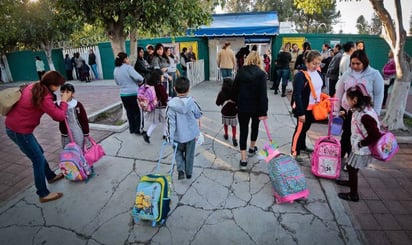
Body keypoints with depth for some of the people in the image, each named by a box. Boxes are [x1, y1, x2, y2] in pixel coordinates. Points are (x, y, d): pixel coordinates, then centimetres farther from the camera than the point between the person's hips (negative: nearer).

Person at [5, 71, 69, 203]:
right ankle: (43, 194, 13)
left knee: (38, 153, 23)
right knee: (38, 160, 1)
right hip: (19, 131, -9)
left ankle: (51, 176, 43)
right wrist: (64, 101, -9)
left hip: (14, 126, 9)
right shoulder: (44, 97, -26)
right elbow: (60, 116, -23)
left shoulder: (34, 87, 2)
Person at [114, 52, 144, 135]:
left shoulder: (115, 70, 8)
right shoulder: (128, 67, -14)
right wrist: (140, 81, -5)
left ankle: (132, 129, 24)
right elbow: (139, 77, -25)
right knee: (138, 111, 7)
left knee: (129, 112, 16)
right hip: (133, 93, -6)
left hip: (123, 94, 6)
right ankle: (139, 130, 10)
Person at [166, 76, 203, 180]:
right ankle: (189, 173, 31)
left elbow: (170, 123, -15)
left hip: (178, 136, -1)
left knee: (178, 153, 22)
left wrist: (170, 137, -9)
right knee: (189, 154, 18)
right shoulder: (192, 102, -14)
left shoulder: (171, 104, -16)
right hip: (191, 134, 1)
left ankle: (180, 170, 6)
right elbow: (199, 115, 1)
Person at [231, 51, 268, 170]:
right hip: (256, 107, -1)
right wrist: (263, 111, -14)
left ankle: (243, 160, 1)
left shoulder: (241, 71, -2)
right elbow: (263, 94, -16)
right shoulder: (261, 73, -10)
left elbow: (235, 88, 6)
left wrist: (234, 100, 25)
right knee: (255, 126, 24)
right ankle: (252, 148, 43)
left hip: (242, 106, 1)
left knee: (243, 130, 4)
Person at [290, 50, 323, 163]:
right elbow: (297, 95, -25)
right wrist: (301, 113, -25)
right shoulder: (301, 75, -22)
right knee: (300, 128, 1)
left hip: (313, 107, 7)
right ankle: (294, 151, 13)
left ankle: (302, 146, 38)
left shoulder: (317, 72, 2)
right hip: (303, 108, -7)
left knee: (306, 128, 20)